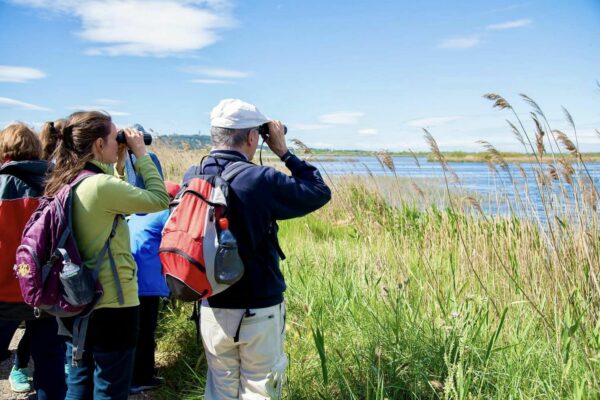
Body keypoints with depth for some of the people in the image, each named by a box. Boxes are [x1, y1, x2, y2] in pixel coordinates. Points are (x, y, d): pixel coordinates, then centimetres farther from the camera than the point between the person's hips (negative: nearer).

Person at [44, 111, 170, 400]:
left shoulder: (64, 184, 5)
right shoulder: (101, 185, -22)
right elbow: (160, 200, -14)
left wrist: (119, 165, 10)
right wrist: (141, 154, -6)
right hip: (111, 306, -9)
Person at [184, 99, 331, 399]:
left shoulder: (191, 177, -6)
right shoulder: (260, 180, -20)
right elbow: (320, 192, -7)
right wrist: (283, 151, -1)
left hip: (212, 309, 5)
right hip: (259, 311, -5)